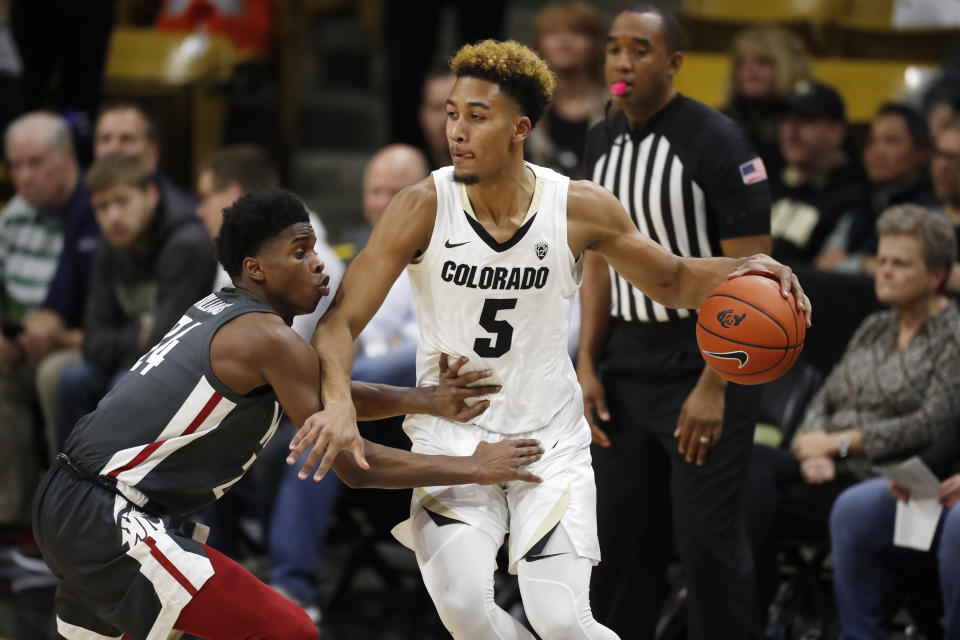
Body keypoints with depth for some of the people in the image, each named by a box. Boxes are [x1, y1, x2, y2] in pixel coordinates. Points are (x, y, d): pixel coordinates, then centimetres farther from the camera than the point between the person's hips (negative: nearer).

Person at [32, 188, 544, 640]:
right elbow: (354, 466, -12)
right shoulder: (268, 336, -14)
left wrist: (426, 400, 5)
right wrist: (474, 468, -5)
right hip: (104, 517, -10)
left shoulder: (222, 313, 13)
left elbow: (330, 397, 20)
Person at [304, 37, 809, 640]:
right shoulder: (423, 208, -14)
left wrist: (740, 270, -15)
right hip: (451, 436, 0)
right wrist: (339, 403, -34)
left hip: (550, 440, 0)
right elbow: (342, 320, -14)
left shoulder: (581, 208, -10)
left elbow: (672, 279, 6)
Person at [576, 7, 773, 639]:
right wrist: (588, 366, 7)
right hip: (626, 366, 6)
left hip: (705, 362, -6)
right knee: (620, 532, 7)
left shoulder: (715, 142, -12)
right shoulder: (603, 143, 8)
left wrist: (713, 387, -17)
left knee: (707, 535, -7)